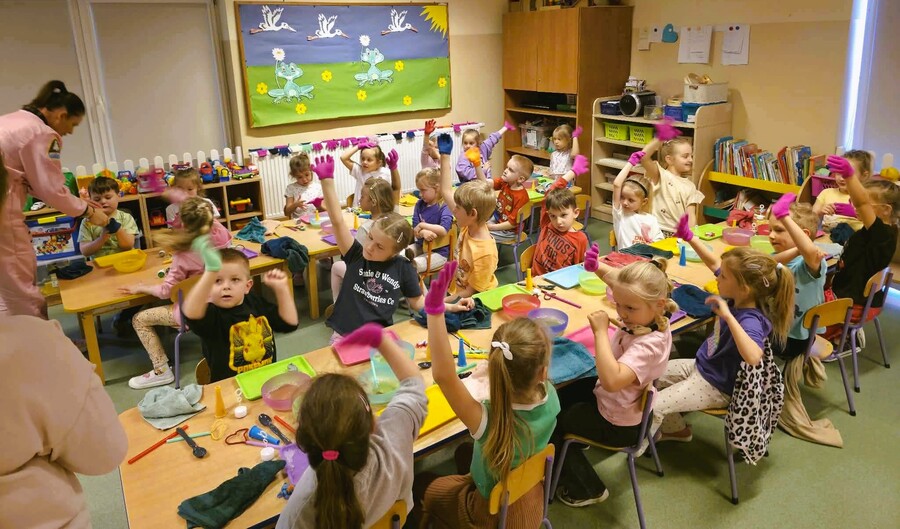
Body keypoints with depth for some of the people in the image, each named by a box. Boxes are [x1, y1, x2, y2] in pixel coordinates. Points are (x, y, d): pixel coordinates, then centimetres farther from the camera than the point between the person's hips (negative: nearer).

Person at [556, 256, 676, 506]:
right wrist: (597, 267, -17)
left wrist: (601, 331, -44)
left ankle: (588, 489, 27)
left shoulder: (649, 344, -38)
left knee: (549, 421, 11)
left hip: (618, 426, -9)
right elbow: (620, 280, 2)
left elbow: (612, 380, -51)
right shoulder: (646, 316, -16)